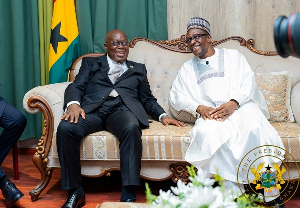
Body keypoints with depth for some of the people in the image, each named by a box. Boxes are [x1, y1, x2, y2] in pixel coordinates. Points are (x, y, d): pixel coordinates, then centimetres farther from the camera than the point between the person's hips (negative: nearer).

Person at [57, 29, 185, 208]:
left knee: (131, 128, -37)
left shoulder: (138, 69, 30)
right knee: (65, 128, -32)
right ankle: (75, 191, -20)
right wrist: (73, 104, -12)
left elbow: (148, 99, 27)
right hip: (92, 109, 0)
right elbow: (76, 86, 12)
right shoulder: (91, 63, 26)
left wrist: (163, 116, 7)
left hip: (122, 110, 0)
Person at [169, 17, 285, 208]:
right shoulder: (188, 67, 26)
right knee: (208, 133, -36)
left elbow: (249, 83, 5)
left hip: (240, 107, -1)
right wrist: (199, 108, -5)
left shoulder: (233, 56, 20)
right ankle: (234, 193, -32)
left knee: (256, 129, -35)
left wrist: (233, 103, -15)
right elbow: (176, 96, 15)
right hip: (208, 113, 1)